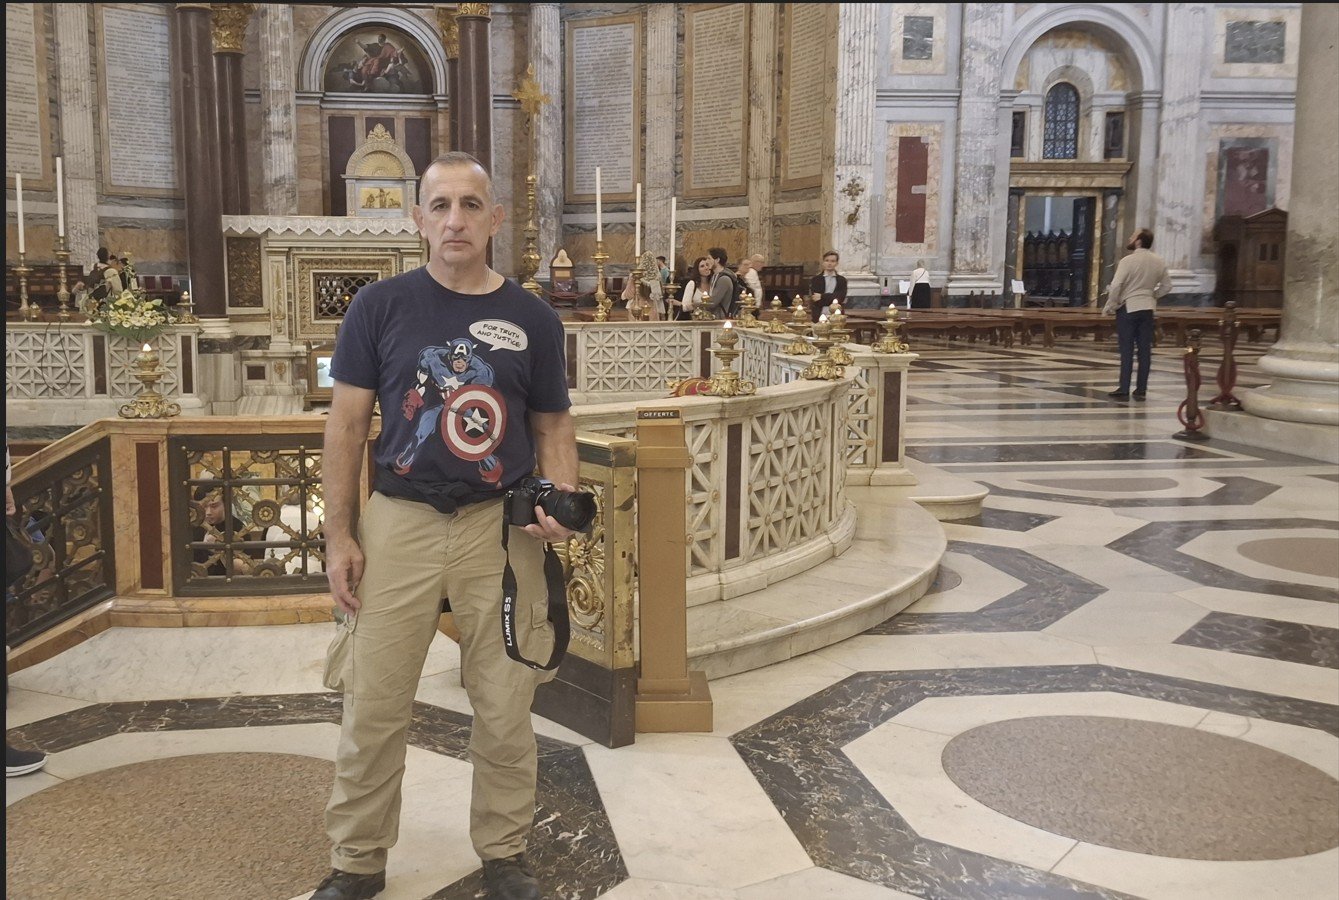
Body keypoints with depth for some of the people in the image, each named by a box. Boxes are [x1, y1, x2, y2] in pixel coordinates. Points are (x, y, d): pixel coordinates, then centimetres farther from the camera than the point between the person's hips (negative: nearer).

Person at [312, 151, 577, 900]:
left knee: (505, 706, 10)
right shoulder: (380, 306, 0)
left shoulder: (534, 320, 3)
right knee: (373, 705, 6)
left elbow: (553, 426, 10)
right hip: (399, 522, 0)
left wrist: (561, 502, -9)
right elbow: (347, 425, 2)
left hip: (501, 526, 1)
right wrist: (340, 536, -3)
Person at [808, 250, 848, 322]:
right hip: (819, 317, -1)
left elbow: (840, 298, -5)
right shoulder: (815, 280, 6)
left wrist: (822, 297, -11)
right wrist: (833, 300, -9)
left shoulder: (841, 280, 10)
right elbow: (814, 301, -6)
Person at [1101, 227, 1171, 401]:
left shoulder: (1128, 261, -13)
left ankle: (1124, 390, -1)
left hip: (1128, 307, -5)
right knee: (1145, 350, 7)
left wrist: (1109, 306, -6)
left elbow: (1116, 286, -17)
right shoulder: (1158, 262, 5)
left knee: (1127, 350, -2)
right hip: (1147, 308, 5)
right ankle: (1141, 390, 10)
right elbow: (1166, 286, 12)